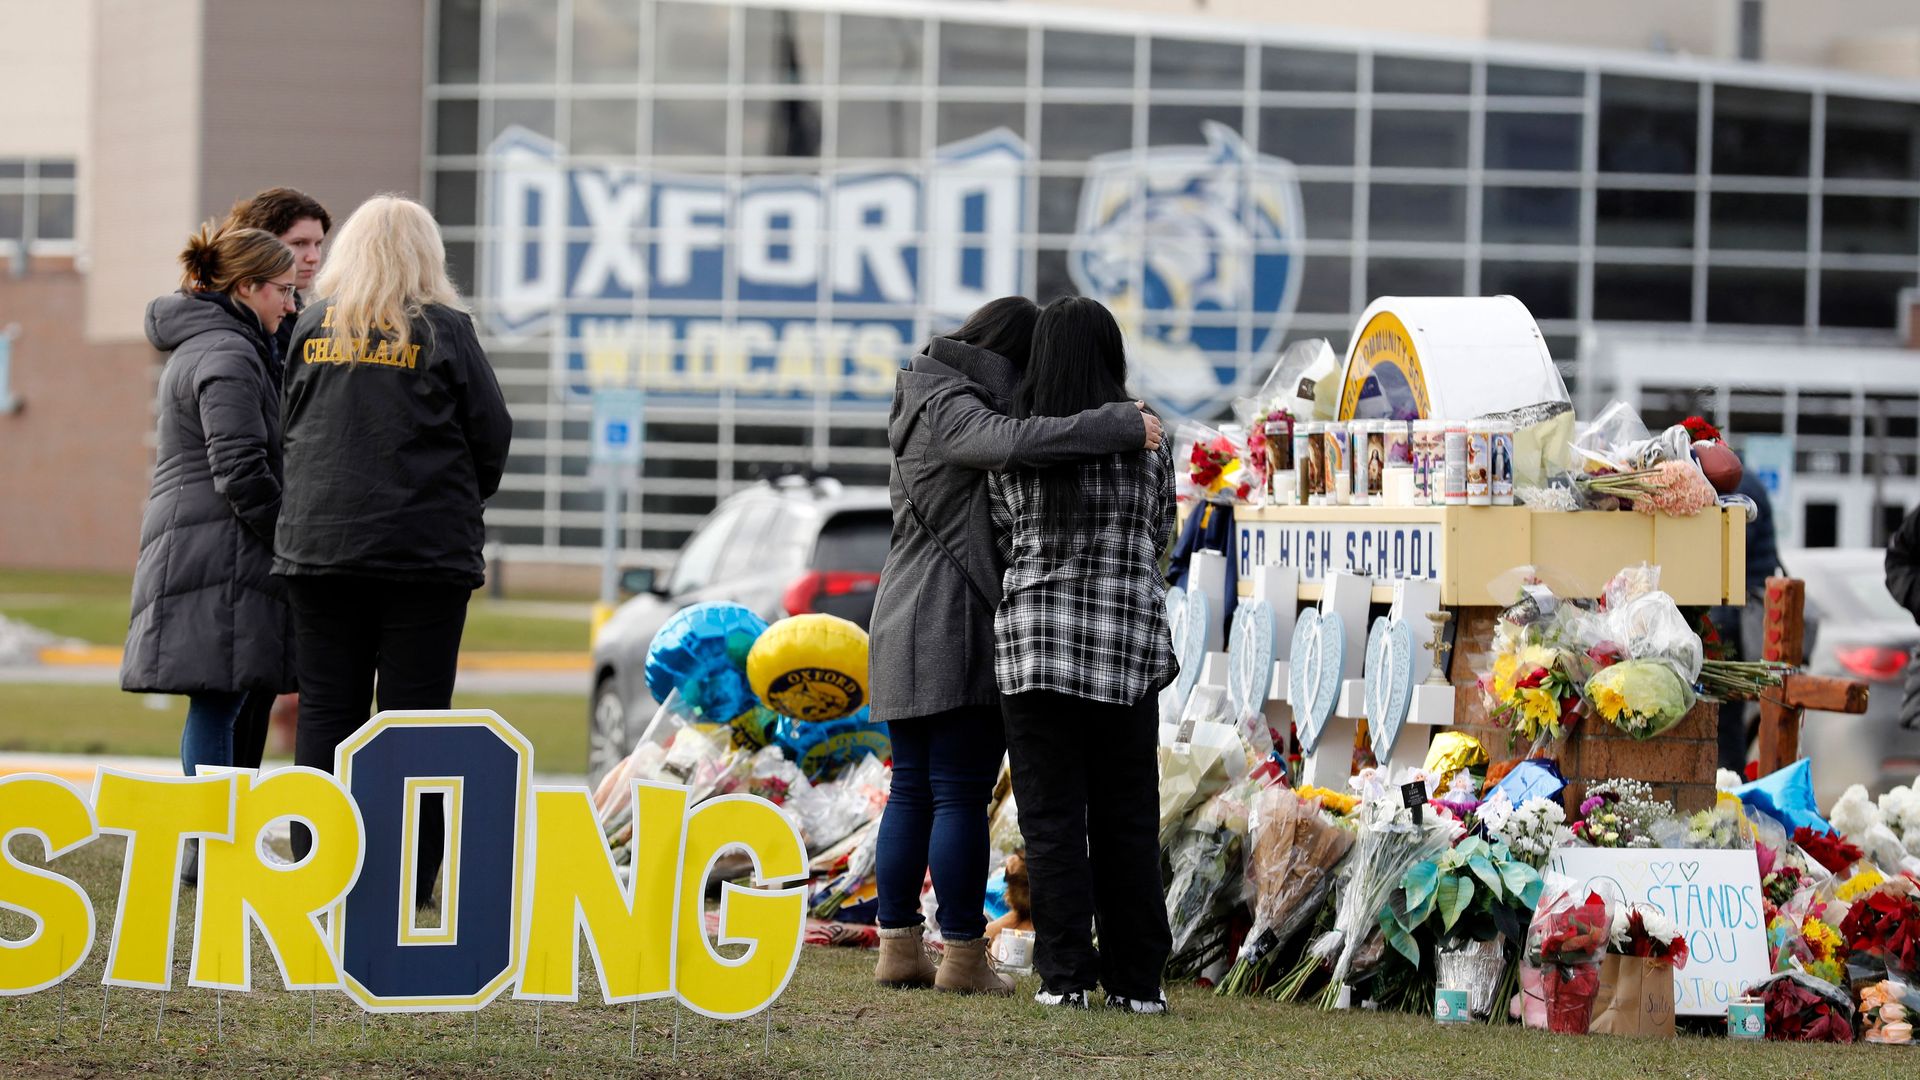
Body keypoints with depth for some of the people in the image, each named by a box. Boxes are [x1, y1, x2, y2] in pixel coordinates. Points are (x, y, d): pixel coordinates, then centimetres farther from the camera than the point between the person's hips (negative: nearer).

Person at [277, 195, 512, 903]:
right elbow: (491, 435, 0)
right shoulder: (444, 331, -3)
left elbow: (287, 424, 12)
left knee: (326, 708, 8)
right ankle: (405, 876, -1)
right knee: (412, 712, 1)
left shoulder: (314, 325, 6)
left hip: (318, 544, 3)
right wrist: (463, 504, 17)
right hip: (424, 547, -3)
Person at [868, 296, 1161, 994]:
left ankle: (898, 950, 10)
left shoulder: (926, 408, 17)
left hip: (904, 624, 9)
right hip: (962, 627, -9)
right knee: (962, 794, -5)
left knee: (912, 791, 10)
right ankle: (963, 955, -3)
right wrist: (1118, 427, -27)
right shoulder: (952, 411, -14)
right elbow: (1014, 442, -33)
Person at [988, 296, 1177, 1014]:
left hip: (1034, 643, -1)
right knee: (1126, 819, 8)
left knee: (1052, 816, 3)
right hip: (1128, 646, 1)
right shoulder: (1147, 443, -1)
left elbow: (1007, 539, 10)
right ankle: (1138, 980, 7)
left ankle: (1065, 974, -1)